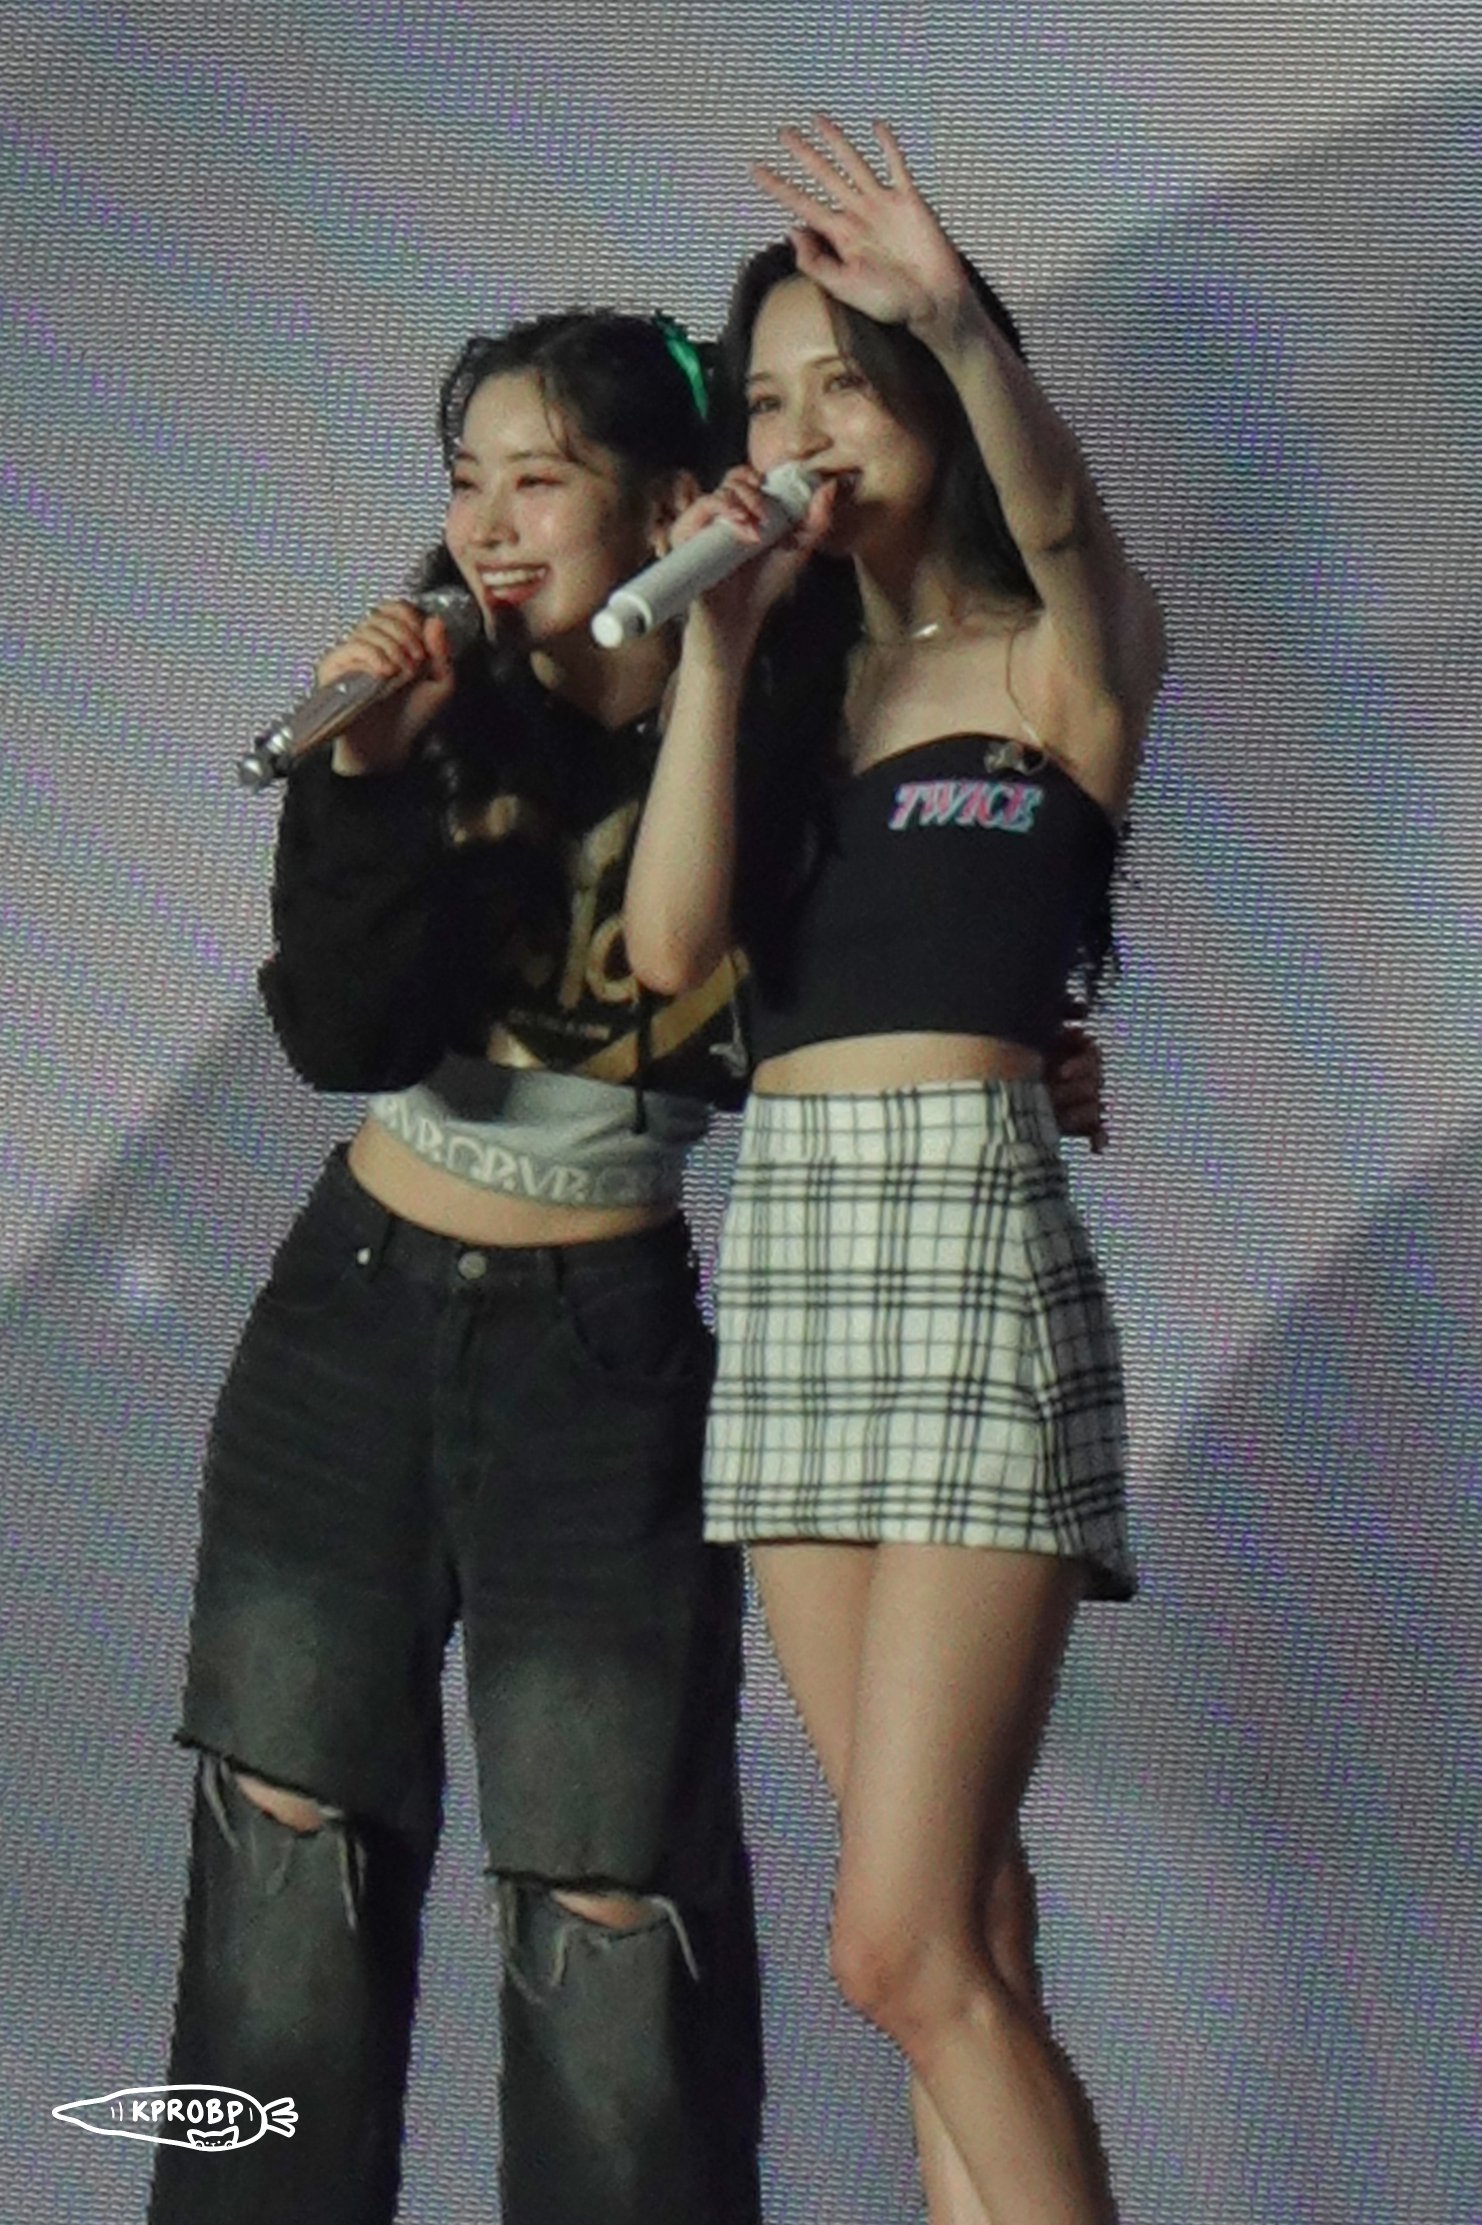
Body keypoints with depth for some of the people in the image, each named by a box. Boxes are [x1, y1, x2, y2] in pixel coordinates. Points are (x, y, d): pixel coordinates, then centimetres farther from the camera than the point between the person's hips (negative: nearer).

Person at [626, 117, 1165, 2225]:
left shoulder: (1062, 656, 1)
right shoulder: (796, 677, 15)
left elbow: (1062, 521, -24)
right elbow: (670, 942, 1)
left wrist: (961, 331, -44)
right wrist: (719, 641, -5)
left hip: (972, 1257, -6)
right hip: (786, 1256, 6)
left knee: (907, 1947, -14)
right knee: (960, 1931, 7)